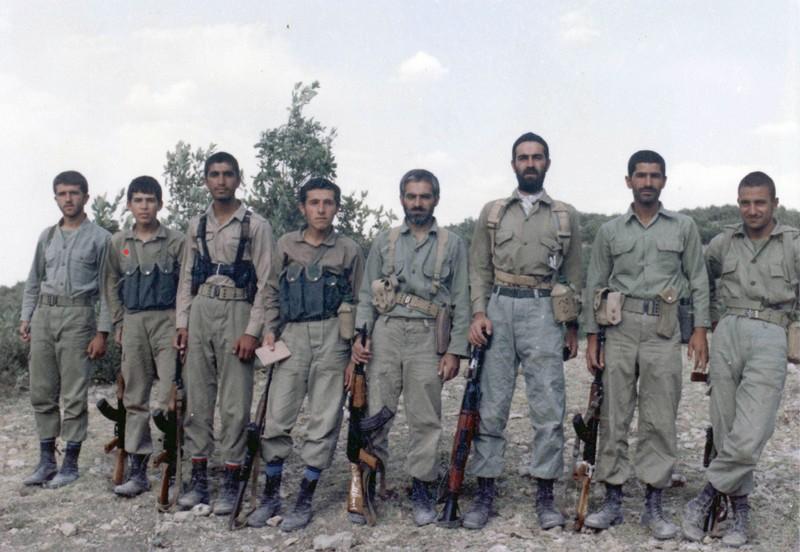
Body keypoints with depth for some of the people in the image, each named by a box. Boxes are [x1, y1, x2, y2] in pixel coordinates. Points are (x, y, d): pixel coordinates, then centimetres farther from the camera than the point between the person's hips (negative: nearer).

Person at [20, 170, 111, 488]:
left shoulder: (99, 238, 1)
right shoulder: (47, 236, 15)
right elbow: (34, 281, 20)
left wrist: (102, 332, -8)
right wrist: (26, 317, 9)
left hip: (77, 316, -5)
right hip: (44, 315, 5)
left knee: (74, 396, -2)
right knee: (41, 392, 8)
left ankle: (70, 464, 8)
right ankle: (46, 460, 19)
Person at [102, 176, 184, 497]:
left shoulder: (176, 241, 0)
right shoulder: (118, 243, 9)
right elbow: (112, 285, 16)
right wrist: (119, 322, 10)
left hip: (167, 320, -3)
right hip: (133, 323, 4)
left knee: (169, 397, -10)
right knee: (135, 398, 8)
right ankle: (137, 470, 15)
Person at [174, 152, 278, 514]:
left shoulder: (256, 226, -1)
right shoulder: (197, 225, 14)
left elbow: (265, 283, -5)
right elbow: (186, 278, 15)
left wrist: (252, 332, -11)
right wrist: (182, 323, 6)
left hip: (236, 312, -4)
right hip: (200, 311, 5)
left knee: (234, 403, -2)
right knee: (197, 399, 7)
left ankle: (230, 484, 7)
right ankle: (198, 480, 17)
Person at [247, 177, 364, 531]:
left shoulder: (349, 250, 5)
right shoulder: (285, 245, 10)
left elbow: (359, 302, 6)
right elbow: (272, 292, 14)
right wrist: (269, 331, 1)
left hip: (332, 337, -1)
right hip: (293, 336, 2)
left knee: (324, 421, 1)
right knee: (276, 418, 2)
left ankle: (305, 501, 13)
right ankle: (271, 496, 17)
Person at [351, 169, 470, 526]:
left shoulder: (452, 244, 8)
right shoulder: (384, 241, 13)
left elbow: (461, 301, 5)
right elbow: (367, 295, 11)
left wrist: (455, 350, -3)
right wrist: (359, 336, -3)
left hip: (427, 337, -1)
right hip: (385, 333, 1)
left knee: (425, 418, 3)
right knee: (374, 413, 1)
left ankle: (421, 489, 16)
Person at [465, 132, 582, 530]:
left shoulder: (566, 215, 11)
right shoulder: (492, 212, 13)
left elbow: (574, 274, 11)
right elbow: (478, 268, 8)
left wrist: (572, 326, 6)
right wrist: (478, 312, -5)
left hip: (544, 311, 0)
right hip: (498, 309, 1)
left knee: (548, 407, -2)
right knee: (490, 405, 2)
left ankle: (545, 495, 9)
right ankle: (485, 493, 10)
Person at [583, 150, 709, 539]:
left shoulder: (684, 227, 9)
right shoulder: (610, 231, 10)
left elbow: (698, 281, 8)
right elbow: (595, 286, 10)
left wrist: (700, 328, -2)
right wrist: (591, 338, 5)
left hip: (664, 330, -1)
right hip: (620, 326, 1)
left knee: (660, 419, 1)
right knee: (614, 415, 3)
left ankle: (653, 506, 10)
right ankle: (612, 500, 12)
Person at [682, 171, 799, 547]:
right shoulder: (723, 243, 11)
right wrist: (713, 319, 16)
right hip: (727, 335, 3)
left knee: (749, 438, -13)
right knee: (726, 431, 5)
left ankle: (705, 498, 5)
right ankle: (740, 510, 19)